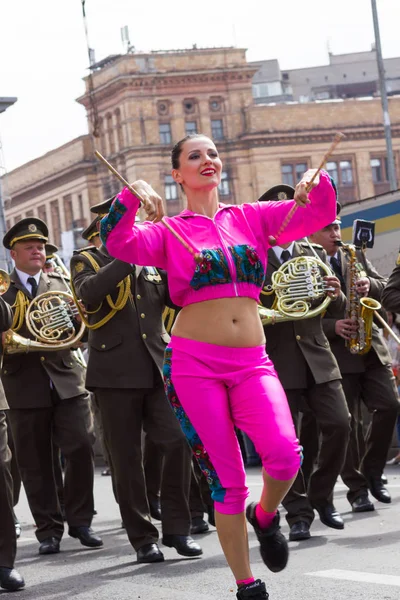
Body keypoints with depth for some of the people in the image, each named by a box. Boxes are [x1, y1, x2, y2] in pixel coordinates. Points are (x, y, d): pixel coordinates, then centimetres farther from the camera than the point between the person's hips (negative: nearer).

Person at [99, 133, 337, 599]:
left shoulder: (251, 218, 13)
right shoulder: (168, 232, 4)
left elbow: (319, 213, 8)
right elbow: (117, 243, -13)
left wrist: (317, 183, -12)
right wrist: (132, 195, -27)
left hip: (251, 362, 2)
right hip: (194, 363, -2)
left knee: (285, 457, -20)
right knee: (227, 479, -2)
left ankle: (264, 516, 13)